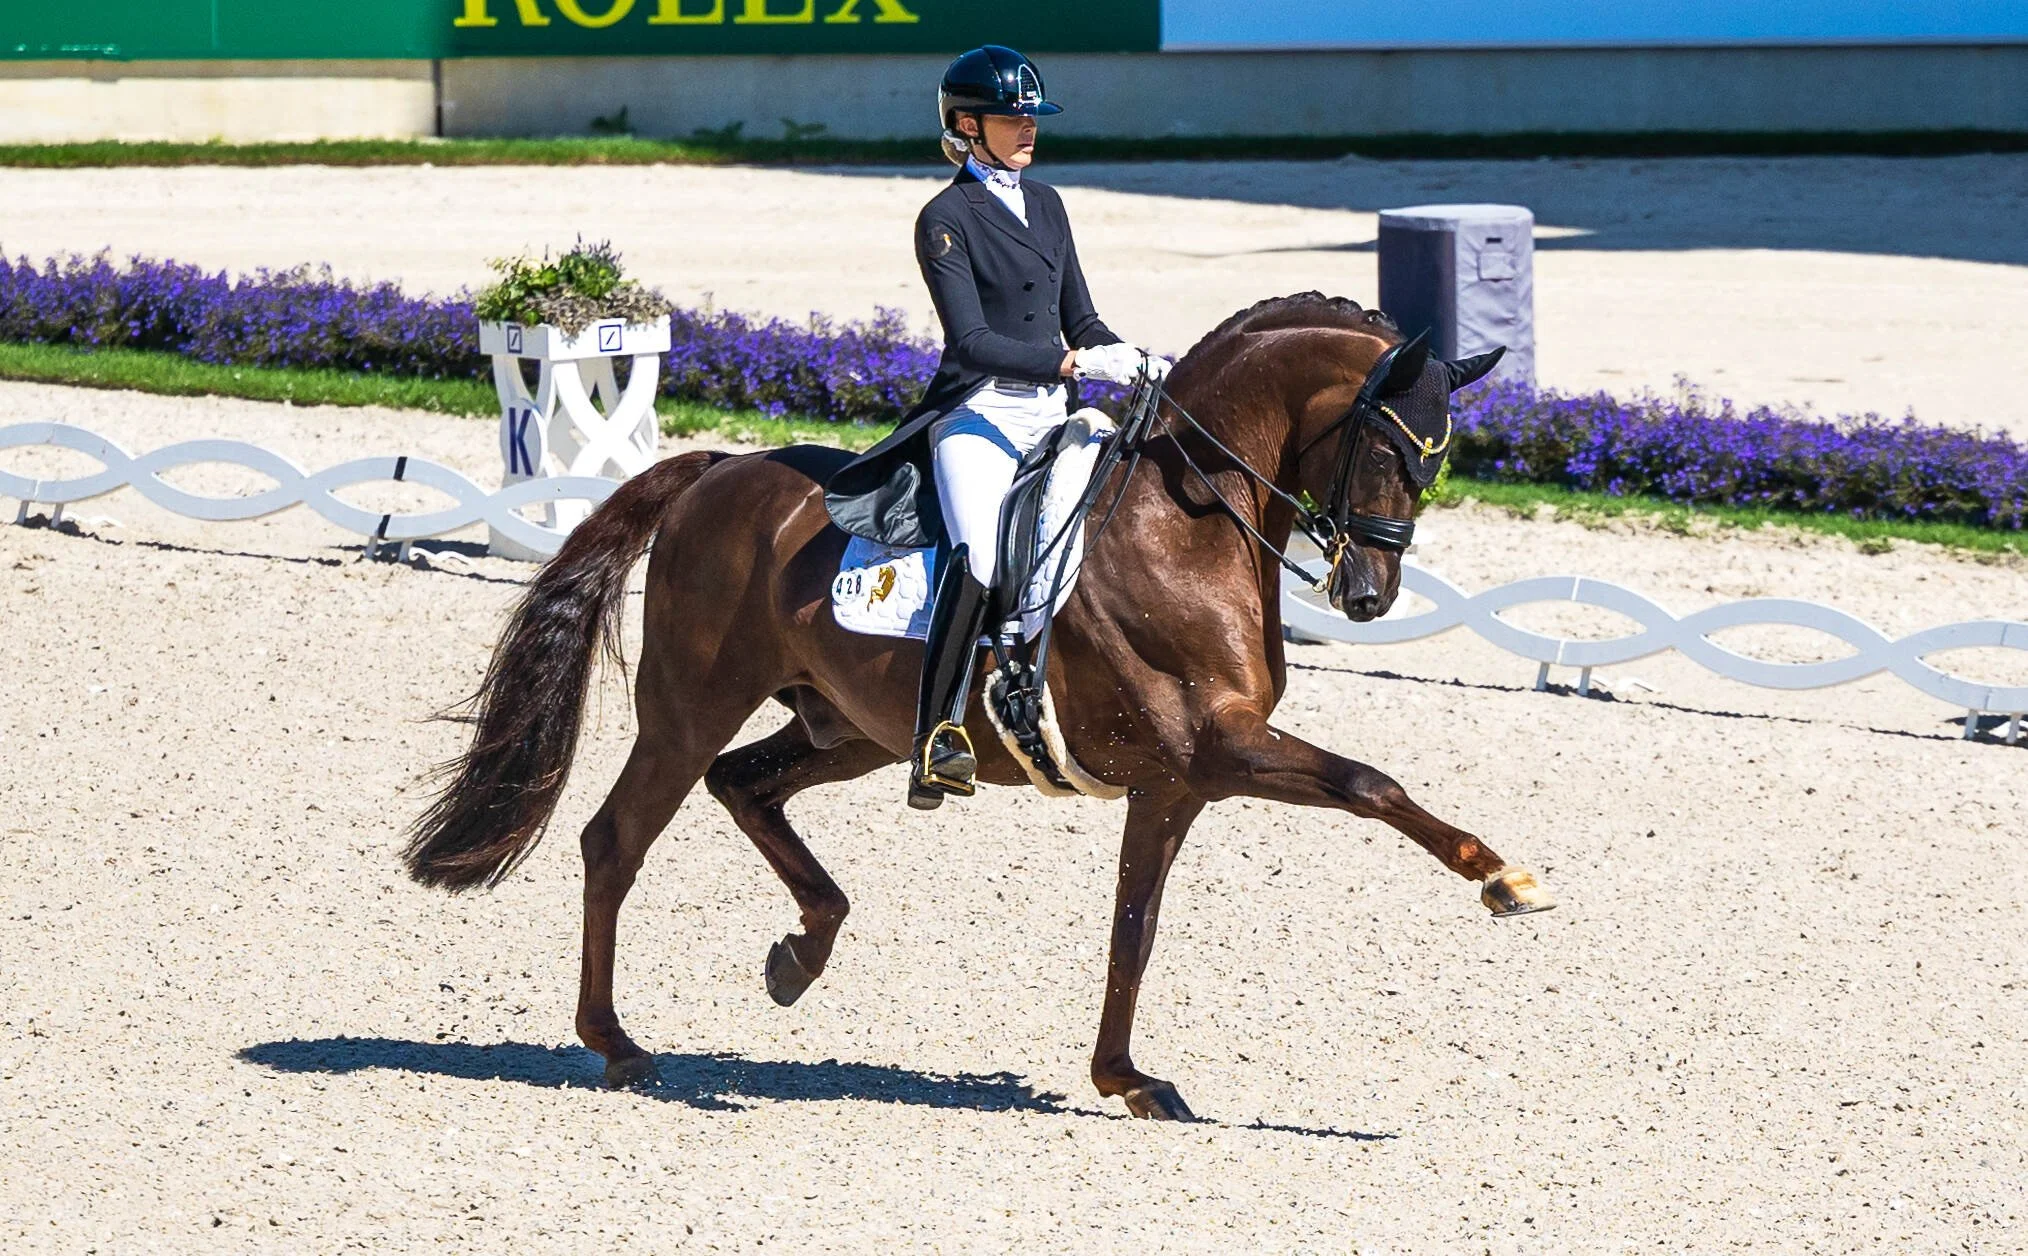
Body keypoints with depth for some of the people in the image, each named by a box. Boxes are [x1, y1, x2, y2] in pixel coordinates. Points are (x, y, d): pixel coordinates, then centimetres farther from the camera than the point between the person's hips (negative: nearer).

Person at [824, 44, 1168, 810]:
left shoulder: (1045, 205, 17)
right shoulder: (946, 220, -4)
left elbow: (1079, 322, 19)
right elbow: (972, 341, -14)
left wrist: (1134, 362, -1)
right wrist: (1072, 363, -23)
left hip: (1055, 415, 7)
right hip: (979, 414, -7)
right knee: (976, 555, -30)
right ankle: (938, 732, -32)